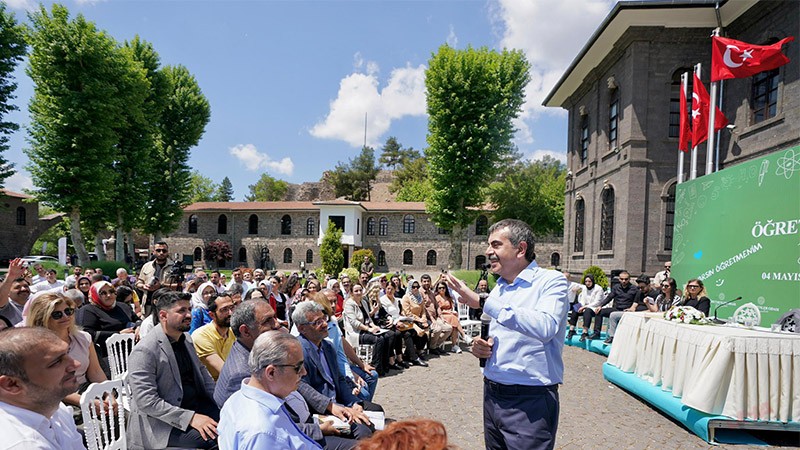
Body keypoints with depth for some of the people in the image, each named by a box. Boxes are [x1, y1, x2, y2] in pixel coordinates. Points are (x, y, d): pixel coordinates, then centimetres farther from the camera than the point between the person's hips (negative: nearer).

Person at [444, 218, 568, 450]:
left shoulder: (551, 281, -12)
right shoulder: (499, 288, 11)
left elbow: (545, 327, -31)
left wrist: (483, 302, -31)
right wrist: (481, 346, -1)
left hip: (530, 401, -7)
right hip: (492, 394, 7)